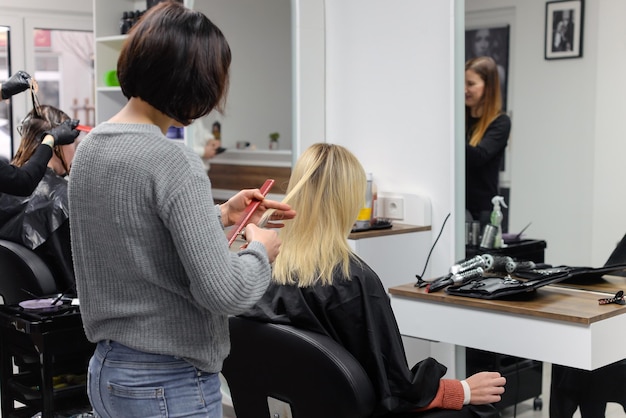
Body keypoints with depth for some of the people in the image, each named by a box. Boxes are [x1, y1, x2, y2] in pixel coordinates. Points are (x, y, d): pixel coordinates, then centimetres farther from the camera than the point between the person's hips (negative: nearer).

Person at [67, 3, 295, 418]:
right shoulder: (173, 162, -23)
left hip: (106, 369, 8)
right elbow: (225, 292, -25)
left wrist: (220, 215, 12)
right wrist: (261, 250, -7)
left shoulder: (89, 147, 4)